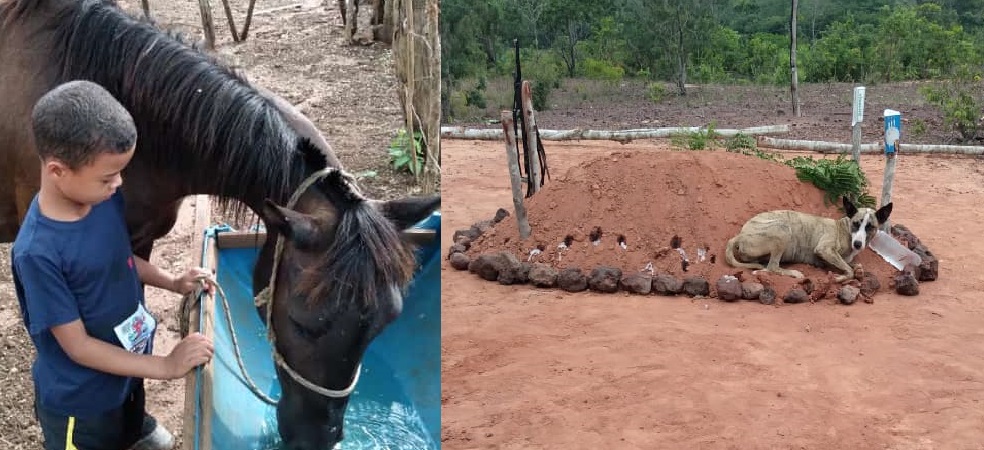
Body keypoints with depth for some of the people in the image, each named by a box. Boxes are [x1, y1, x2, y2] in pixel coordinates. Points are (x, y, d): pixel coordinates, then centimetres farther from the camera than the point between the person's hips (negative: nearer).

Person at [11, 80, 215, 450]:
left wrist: (173, 283, -7)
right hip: (78, 399, -6)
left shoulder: (104, 198, -15)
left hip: (127, 367, 6)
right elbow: (78, 346, -26)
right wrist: (167, 366, -25)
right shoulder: (38, 252, -34)